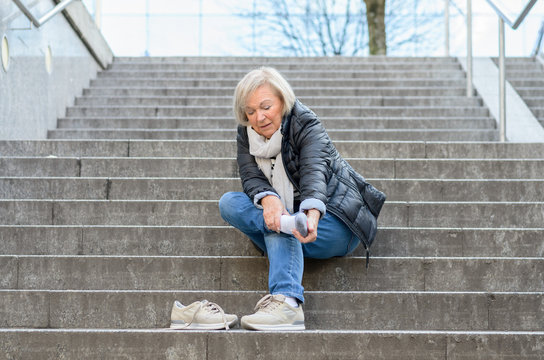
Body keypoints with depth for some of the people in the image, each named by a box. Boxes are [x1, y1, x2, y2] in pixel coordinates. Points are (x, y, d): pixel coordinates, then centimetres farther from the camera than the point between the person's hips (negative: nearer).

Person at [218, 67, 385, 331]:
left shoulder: (306, 126, -15)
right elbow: (251, 177, -12)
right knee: (229, 203, -15)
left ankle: (287, 303, -55)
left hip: (335, 221, -6)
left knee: (281, 229, -36)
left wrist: (312, 213, -54)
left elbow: (314, 172, -33)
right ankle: (287, 224, -35)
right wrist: (267, 198, -37)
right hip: (288, 213, 6)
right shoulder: (246, 133, 2)